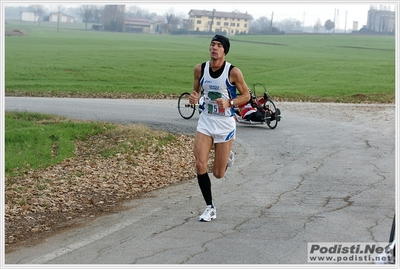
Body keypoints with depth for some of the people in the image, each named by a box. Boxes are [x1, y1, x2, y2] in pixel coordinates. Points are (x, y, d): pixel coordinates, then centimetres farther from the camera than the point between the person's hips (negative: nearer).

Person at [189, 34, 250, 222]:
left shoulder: (233, 72, -14)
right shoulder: (200, 69, -3)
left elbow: (246, 95, -3)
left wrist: (229, 103, -21)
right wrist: (193, 97, -11)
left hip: (225, 124, -3)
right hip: (205, 121, 3)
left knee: (218, 174, 3)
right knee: (200, 165, -13)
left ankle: (227, 157, 41)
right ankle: (210, 208, 2)